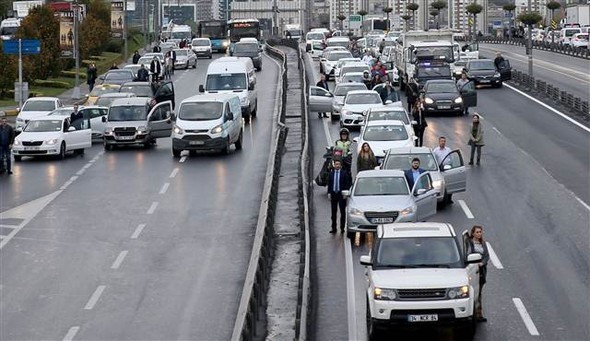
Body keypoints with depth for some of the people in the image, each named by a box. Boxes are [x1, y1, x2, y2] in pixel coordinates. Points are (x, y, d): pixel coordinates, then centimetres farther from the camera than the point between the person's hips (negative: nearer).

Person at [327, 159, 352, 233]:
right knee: (333, 212, 6)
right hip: (333, 194, 3)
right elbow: (329, 184, 10)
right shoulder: (331, 173, 7)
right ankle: (333, 228, 11)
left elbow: (347, 183, -1)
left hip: (341, 194, -3)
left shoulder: (344, 173, -1)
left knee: (342, 212, 1)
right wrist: (329, 193, 3)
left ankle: (342, 228, 7)